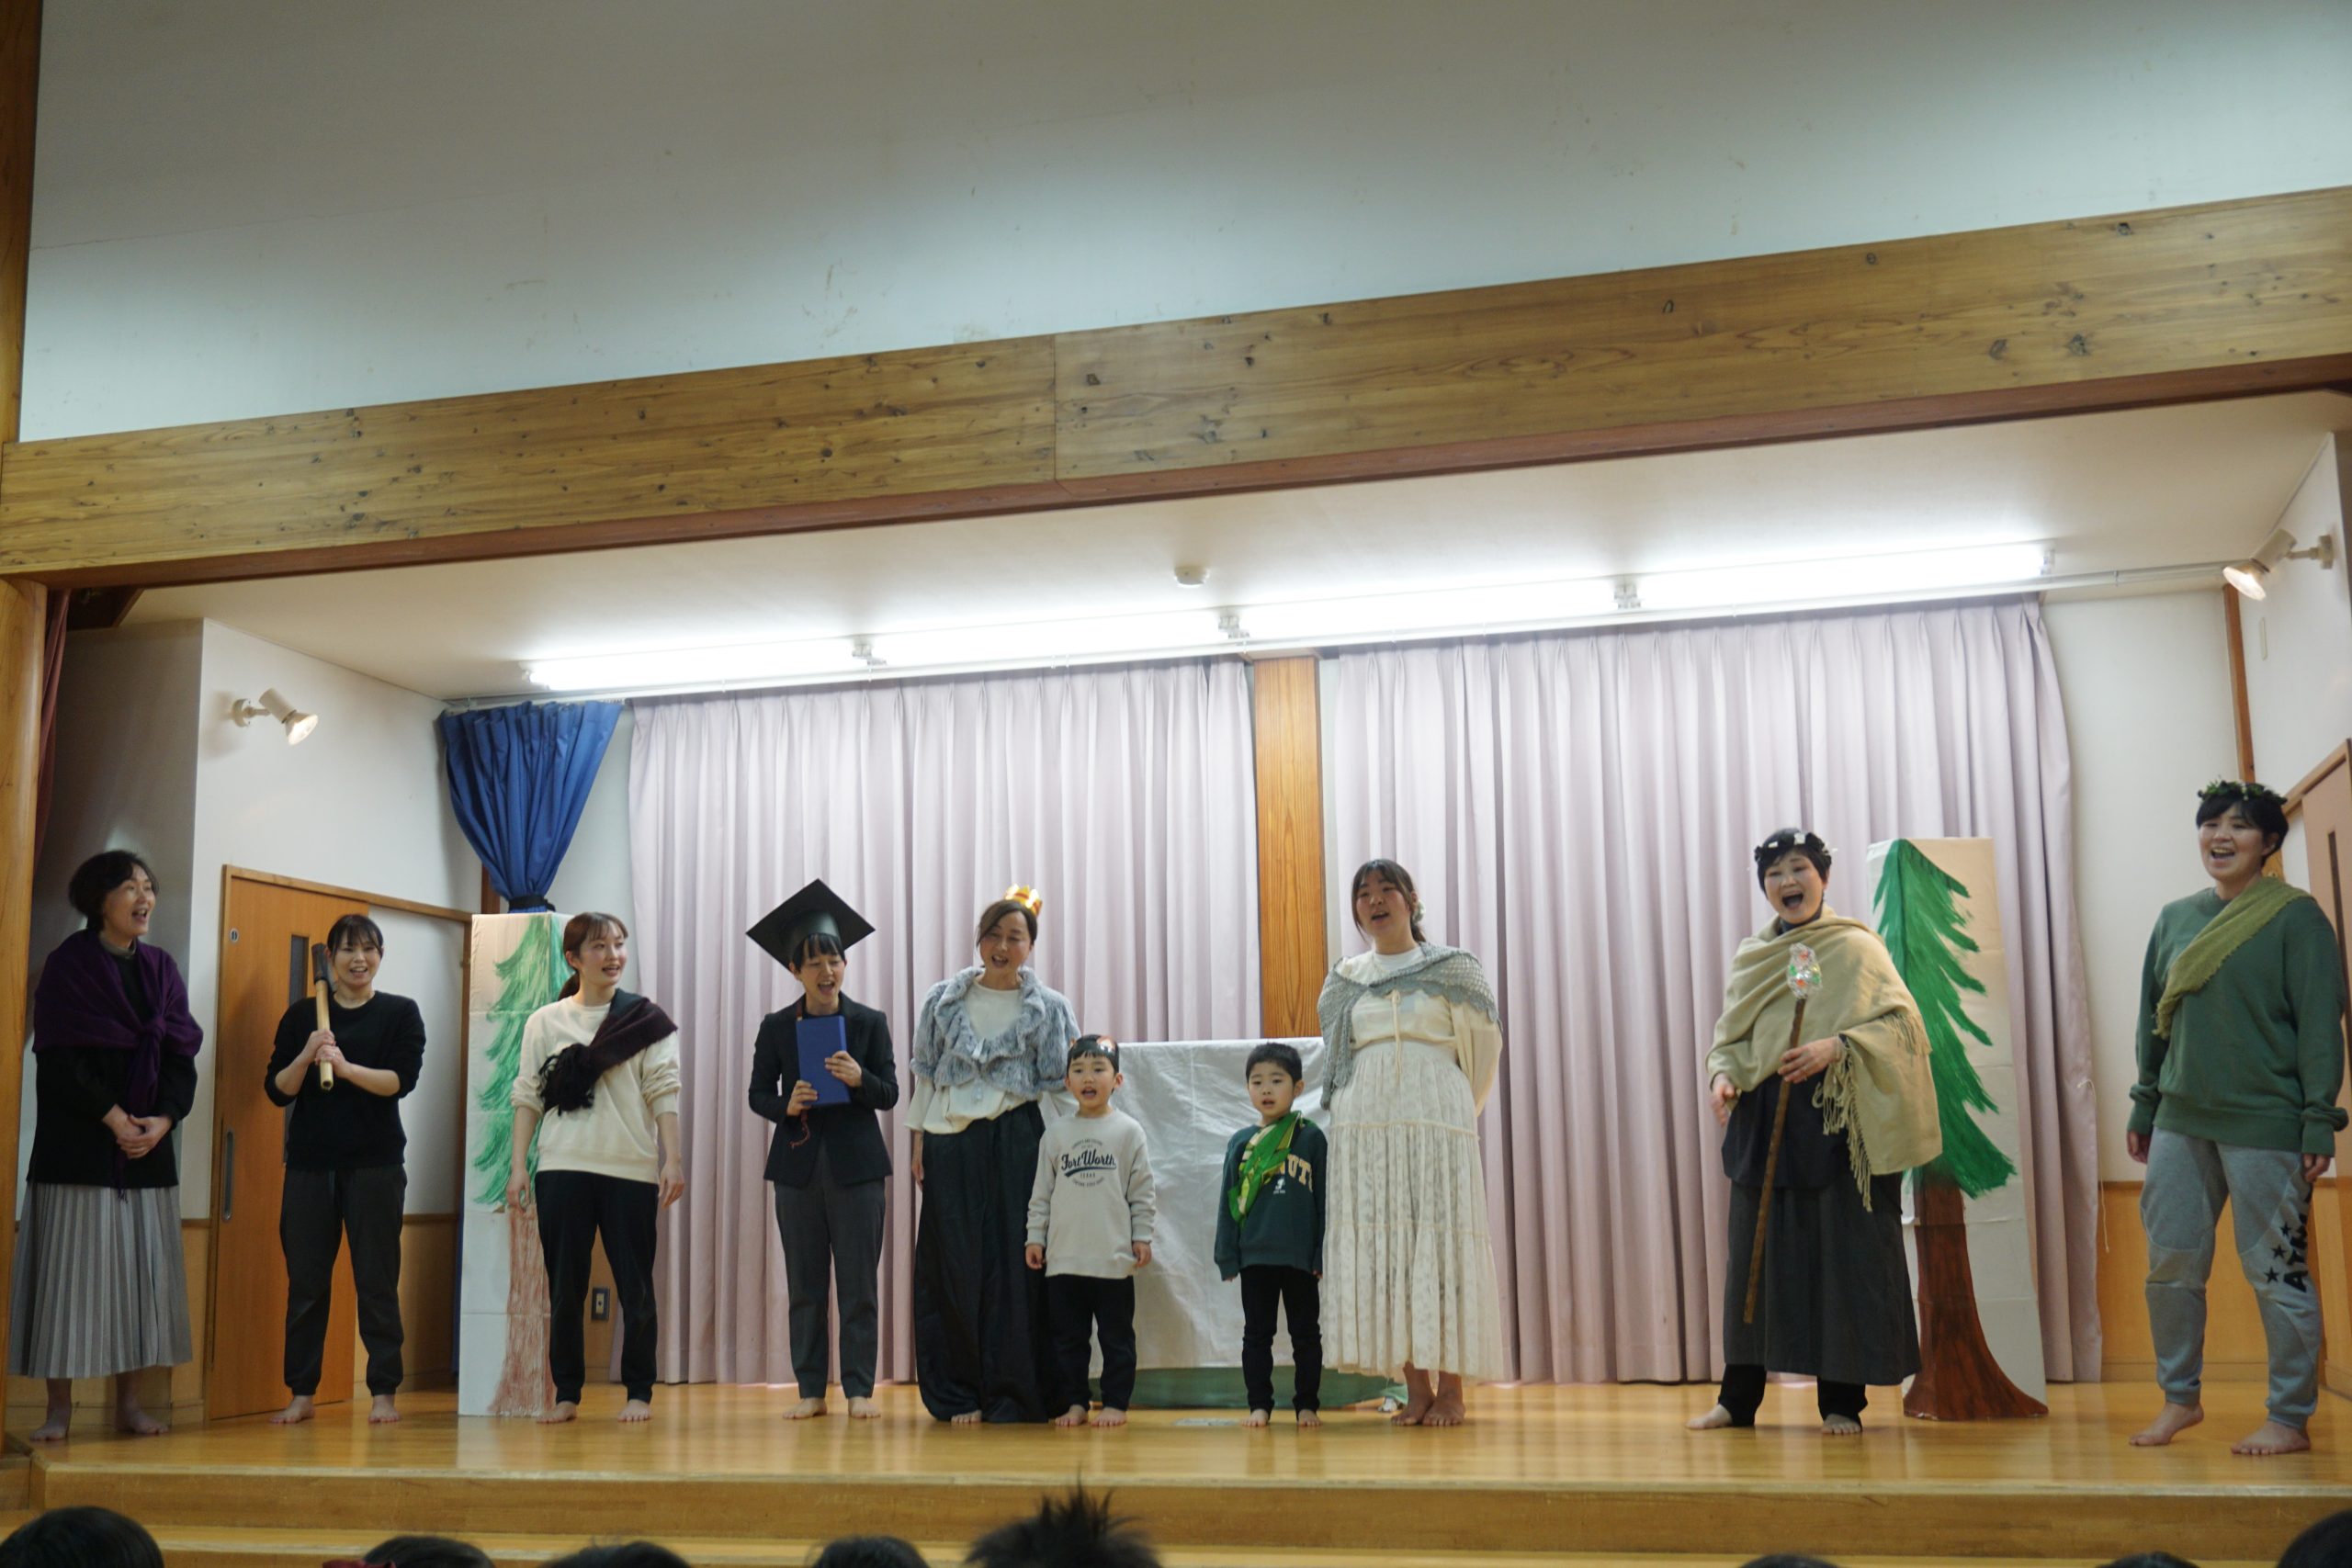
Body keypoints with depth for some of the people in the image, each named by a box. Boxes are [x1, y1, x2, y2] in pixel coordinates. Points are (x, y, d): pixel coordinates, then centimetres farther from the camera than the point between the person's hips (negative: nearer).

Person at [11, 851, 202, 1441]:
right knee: (71, 1266, -4)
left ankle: (128, 1399, 11)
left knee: (141, 1269, 4)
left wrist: (163, 1119, -8)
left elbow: (182, 1054, 7)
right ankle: (60, 1404, 2)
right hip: (79, 1142, -4)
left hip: (149, 1143, 5)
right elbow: (60, 1059, -10)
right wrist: (114, 1119, -15)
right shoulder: (68, 965, -3)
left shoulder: (160, 968, 11)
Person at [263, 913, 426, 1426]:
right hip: (310, 1162, 2)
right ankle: (301, 1393, 12)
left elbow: (403, 1079, -9)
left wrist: (345, 1066, -21)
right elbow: (276, 1090, 5)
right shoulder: (303, 1015, 10)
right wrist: (306, 1057, -13)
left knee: (377, 1279, -1)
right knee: (305, 1281, 4)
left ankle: (384, 1393, 4)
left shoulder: (400, 1013, 5)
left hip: (375, 1163, -2)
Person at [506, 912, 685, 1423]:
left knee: (635, 1286, 3)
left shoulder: (646, 1020, 5)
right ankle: (566, 1393, 14)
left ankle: (639, 1392, 12)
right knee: (564, 1287, 5)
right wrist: (519, 1166, 1)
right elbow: (528, 1096, 7)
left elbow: (663, 1092, 0)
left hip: (631, 1170, -1)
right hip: (563, 1169, 1)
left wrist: (673, 1159, -7)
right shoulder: (545, 1022, 8)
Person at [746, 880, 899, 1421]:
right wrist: (786, 1106, -14)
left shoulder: (869, 1023, 3)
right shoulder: (776, 1027, 5)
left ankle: (859, 1389, 6)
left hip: (856, 1164, -1)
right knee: (805, 1285, 6)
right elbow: (758, 1094, 7)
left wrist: (859, 1079, -19)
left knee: (859, 1284, 0)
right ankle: (810, 1390, 13)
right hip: (798, 1163, 1)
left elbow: (890, 1094, 1)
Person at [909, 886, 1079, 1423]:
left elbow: (1058, 1086, 4)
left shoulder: (1048, 1008, 4)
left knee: (1015, 1263, -3)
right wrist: (920, 1140, 5)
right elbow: (924, 1073, 11)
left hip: (1017, 1142, -2)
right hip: (952, 1145, 2)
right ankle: (959, 1392, 10)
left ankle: (1011, 1393, 4)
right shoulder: (943, 1001, 9)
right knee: (953, 1264, 2)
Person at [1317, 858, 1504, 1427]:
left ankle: (1450, 1390, -2)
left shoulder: (1453, 970, 5)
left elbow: (1483, 1047, 7)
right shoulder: (1345, 980, 14)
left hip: (1436, 1121, -3)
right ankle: (1415, 1388, 4)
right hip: (1364, 1125, 3)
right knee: (1381, 1247, -1)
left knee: (1440, 1241, -6)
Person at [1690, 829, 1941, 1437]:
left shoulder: (1856, 948, 1)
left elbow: (1902, 1023, -7)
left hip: (1835, 1120, -4)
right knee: (1756, 1251, 6)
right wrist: (1722, 1074, -5)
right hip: (1763, 1120, 4)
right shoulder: (1751, 957, 14)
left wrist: (1836, 1048, -20)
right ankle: (1738, 1398, 13)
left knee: (1842, 1256, -2)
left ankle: (1842, 1401, 7)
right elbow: (1728, 1036, 16)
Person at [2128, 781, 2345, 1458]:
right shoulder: (2176, 918, 11)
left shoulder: (2295, 917, -4)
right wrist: (2144, 1106, 15)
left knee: (2277, 1272, 0)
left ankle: (2290, 1419, 11)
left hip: (2264, 1123, -5)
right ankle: (2180, 1397, 21)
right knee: (2170, 1263, 7)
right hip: (2183, 1122, 5)